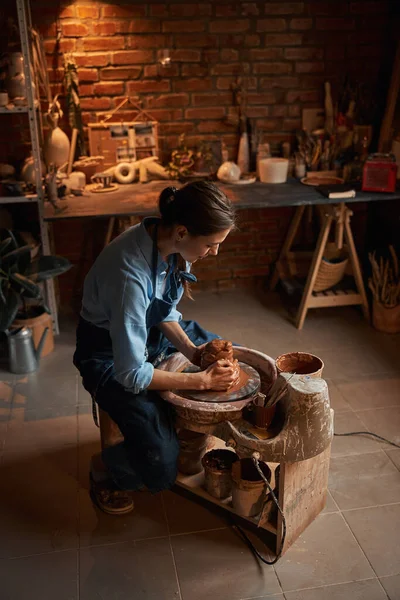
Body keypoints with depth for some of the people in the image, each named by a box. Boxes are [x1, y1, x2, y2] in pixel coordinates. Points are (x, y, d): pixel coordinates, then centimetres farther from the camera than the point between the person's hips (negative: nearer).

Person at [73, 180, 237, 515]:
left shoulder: (172, 244, -13)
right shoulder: (131, 273, -37)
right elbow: (131, 373, -31)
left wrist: (192, 350, -11)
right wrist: (202, 380, -26)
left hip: (152, 330, 8)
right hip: (109, 352, -8)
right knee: (162, 468, -21)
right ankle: (103, 468, 12)